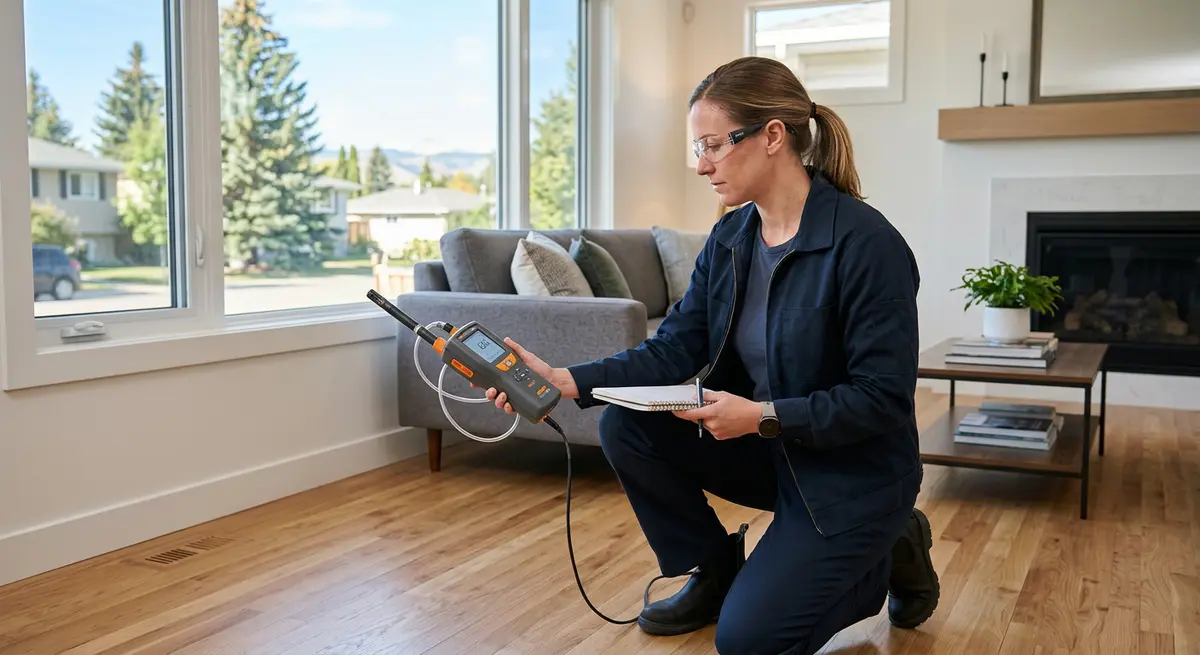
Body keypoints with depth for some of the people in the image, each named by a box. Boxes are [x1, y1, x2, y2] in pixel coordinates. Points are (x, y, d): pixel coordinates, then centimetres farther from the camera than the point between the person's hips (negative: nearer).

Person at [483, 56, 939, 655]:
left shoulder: (866, 244, -23)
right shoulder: (730, 237, -1)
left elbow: (884, 398, -22)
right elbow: (673, 349, -5)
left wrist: (763, 416, -29)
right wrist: (565, 380, -17)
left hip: (853, 473, -6)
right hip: (764, 445, 7)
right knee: (626, 428, -11)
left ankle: (890, 554, 13)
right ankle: (716, 571, 10)